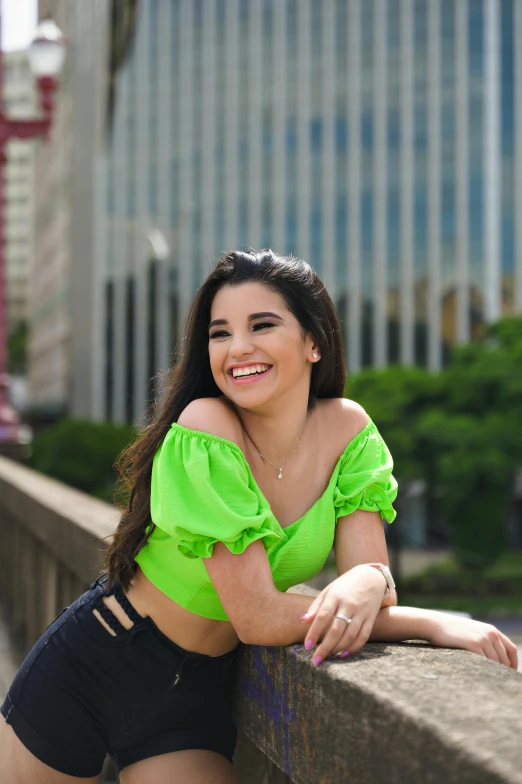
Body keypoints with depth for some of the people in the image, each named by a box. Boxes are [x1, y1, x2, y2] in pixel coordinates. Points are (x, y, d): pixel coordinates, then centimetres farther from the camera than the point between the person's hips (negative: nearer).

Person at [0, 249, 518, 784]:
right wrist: (437, 623, -31)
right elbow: (257, 617, -29)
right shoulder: (205, 430, -26)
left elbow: (368, 568, -13)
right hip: (90, 669, -4)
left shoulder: (347, 429, -10)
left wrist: (368, 583, -38)